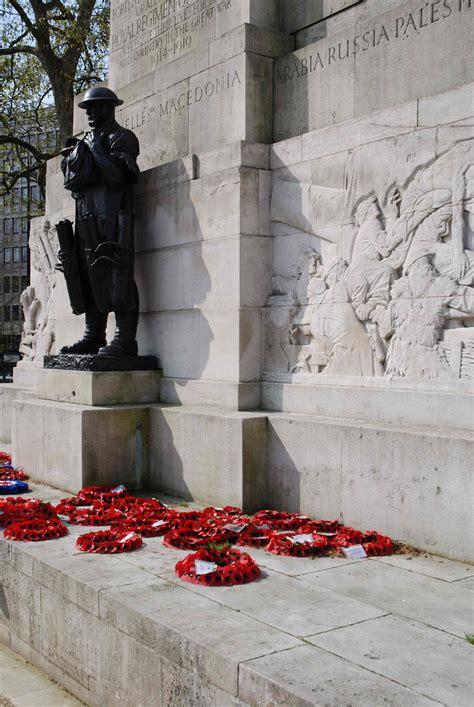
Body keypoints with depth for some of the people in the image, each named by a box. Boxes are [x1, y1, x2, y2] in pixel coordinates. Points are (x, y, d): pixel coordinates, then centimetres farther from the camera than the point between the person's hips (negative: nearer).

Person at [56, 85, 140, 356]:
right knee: (89, 277, 7)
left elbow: (115, 175, -16)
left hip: (111, 219, -9)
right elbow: (71, 181, 20)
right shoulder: (90, 139, 25)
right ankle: (94, 337, 12)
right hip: (88, 220, 9)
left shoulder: (121, 138, 0)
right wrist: (75, 155, 4)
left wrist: (95, 149, -8)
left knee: (115, 277, -13)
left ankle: (125, 340, -14)